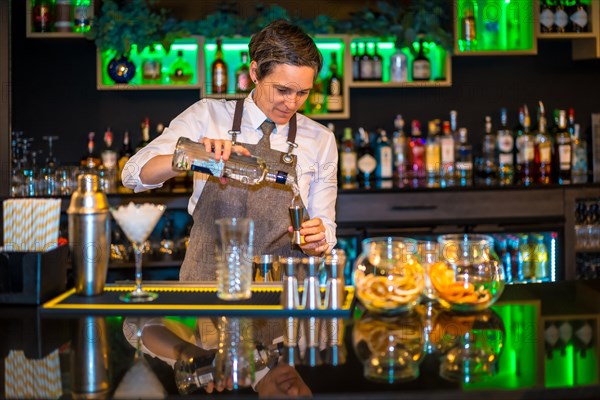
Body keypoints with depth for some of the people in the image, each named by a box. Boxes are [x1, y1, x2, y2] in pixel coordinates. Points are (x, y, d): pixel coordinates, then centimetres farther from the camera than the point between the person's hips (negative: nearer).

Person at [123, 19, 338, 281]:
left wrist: (317, 241, -12)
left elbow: (325, 227, 12)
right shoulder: (208, 115, 4)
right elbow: (134, 174, -4)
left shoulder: (321, 141, 8)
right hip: (206, 280, -3)